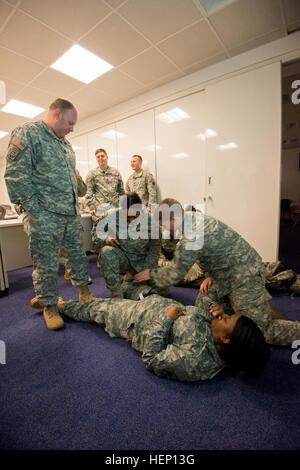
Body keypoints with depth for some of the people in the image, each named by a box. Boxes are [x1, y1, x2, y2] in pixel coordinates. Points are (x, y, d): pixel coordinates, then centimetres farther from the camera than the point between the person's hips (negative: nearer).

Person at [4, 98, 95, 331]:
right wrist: (37, 211, -16)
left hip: (72, 215, 7)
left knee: (77, 255, 15)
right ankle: (49, 307, 22)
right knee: (47, 265, 3)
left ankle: (85, 293, 32)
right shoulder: (27, 133, -4)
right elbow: (16, 176, -13)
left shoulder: (66, 144, 19)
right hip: (44, 216, -7)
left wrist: (75, 204, 13)